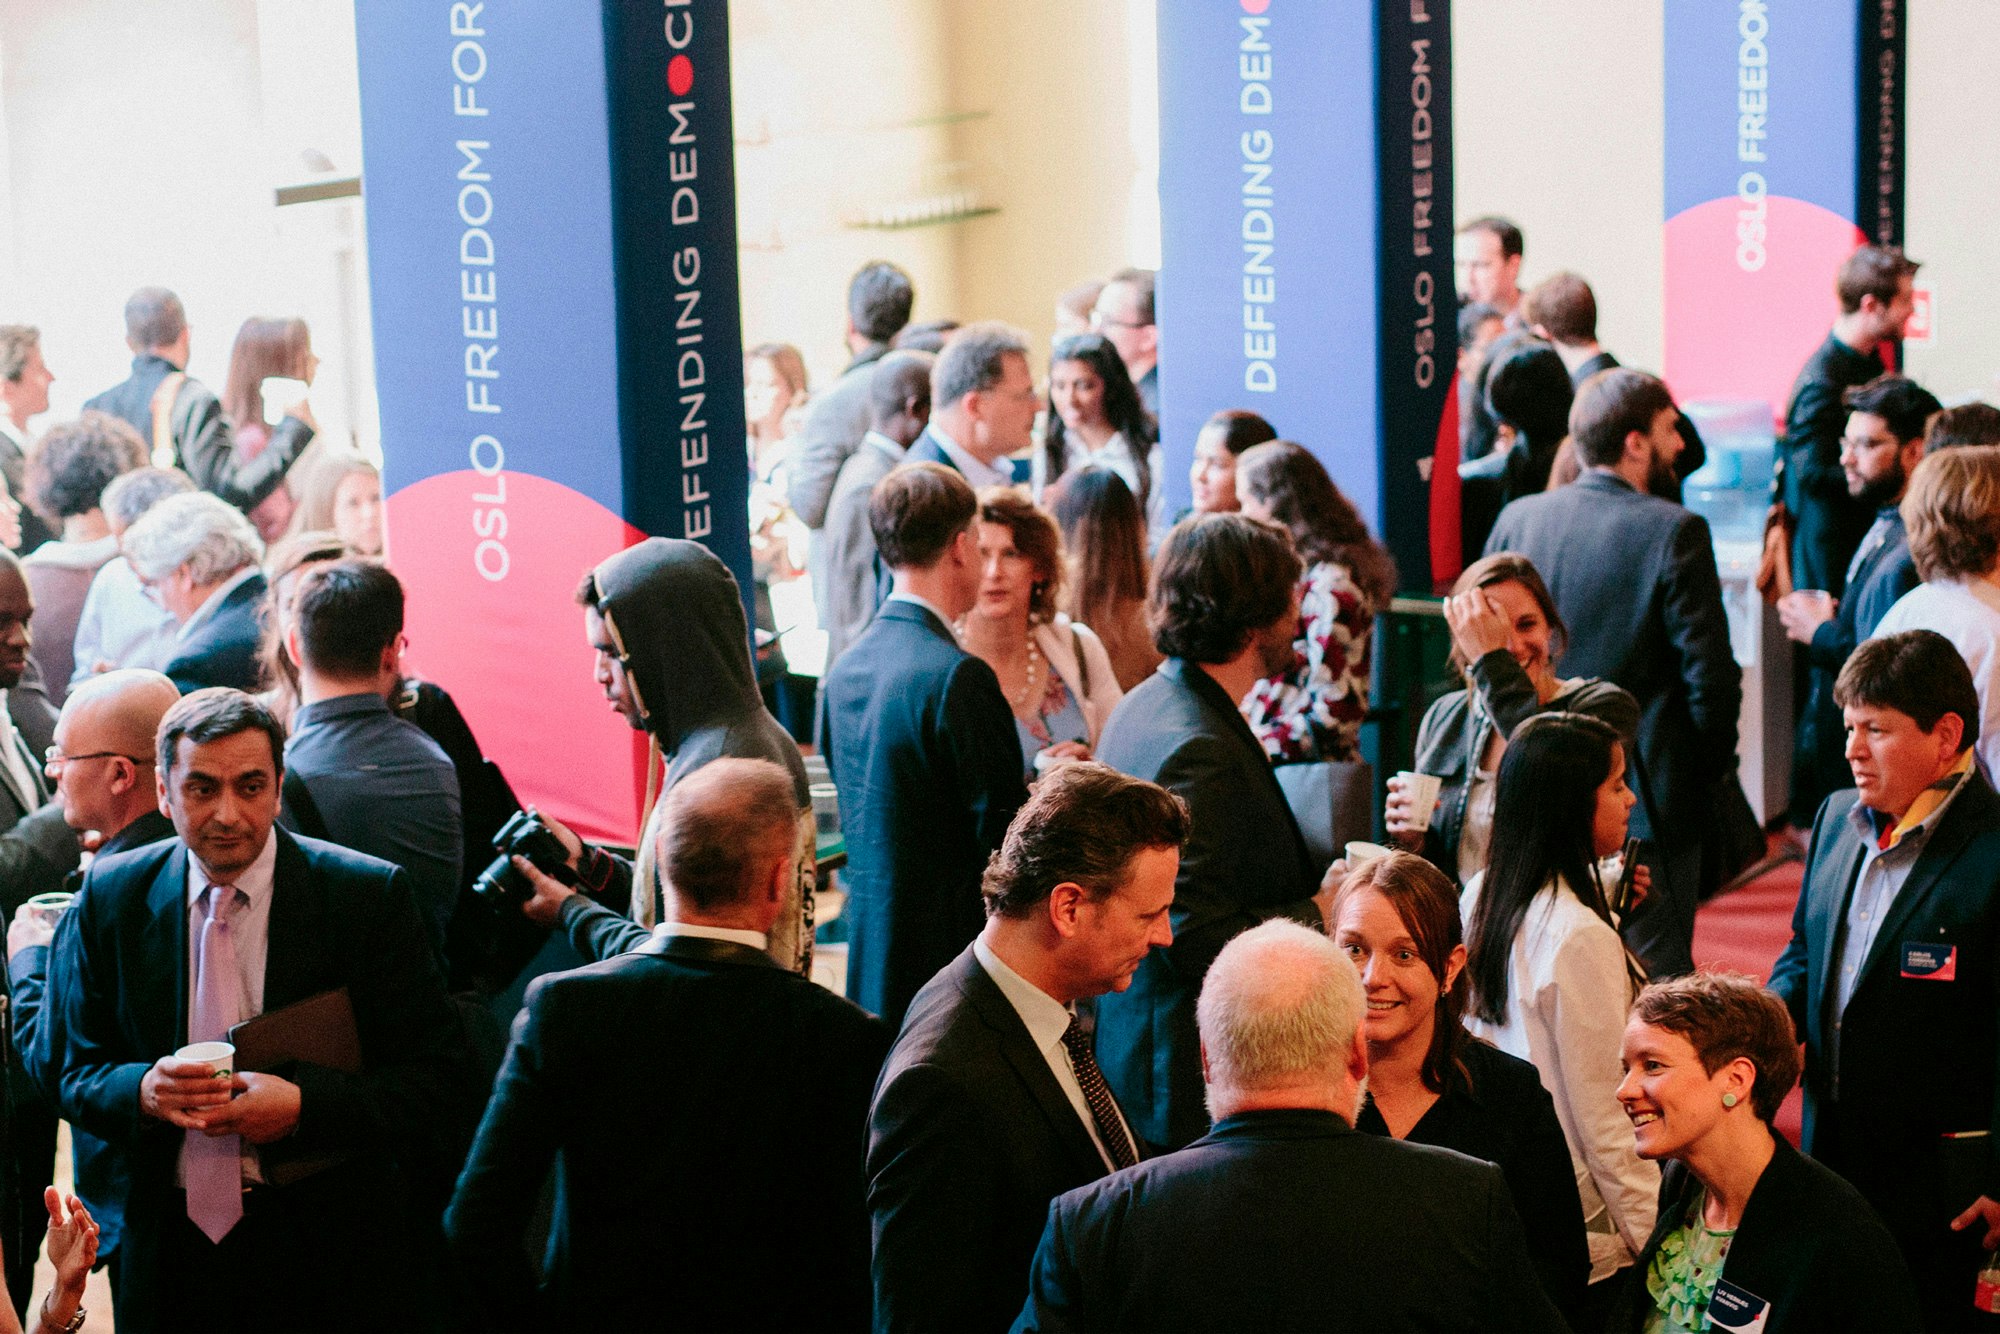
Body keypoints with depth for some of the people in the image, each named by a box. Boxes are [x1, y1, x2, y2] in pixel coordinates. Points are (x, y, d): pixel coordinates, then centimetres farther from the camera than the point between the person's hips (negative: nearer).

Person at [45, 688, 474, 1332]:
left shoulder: (370, 895, -9)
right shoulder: (112, 896, 0)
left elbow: (436, 1078, -10)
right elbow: (75, 1074, 5)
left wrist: (304, 1106, -25)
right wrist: (143, 1090, -19)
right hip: (172, 1251, 2)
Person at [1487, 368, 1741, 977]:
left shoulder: (1517, 518, 2)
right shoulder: (1674, 532, -13)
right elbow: (1709, 673, -13)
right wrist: (1716, 768, 2)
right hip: (1646, 797, -5)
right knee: (1657, 978, 1)